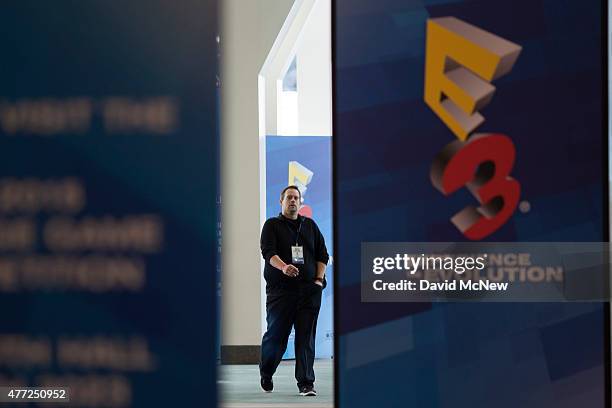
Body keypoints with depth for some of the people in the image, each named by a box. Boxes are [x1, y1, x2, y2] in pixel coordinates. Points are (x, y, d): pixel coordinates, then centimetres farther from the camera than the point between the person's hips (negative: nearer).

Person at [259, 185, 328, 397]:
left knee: (306, 337, -3)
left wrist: (319, 278, 4)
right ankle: (265, 373, 24)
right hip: (280, 290, -3)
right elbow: (268, 252, -10)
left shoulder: (310, 225, 18)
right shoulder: (272, 225, 6)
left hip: (309, 290, 3)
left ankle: (306, 383, 0)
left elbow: (322, 254, 19)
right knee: (276, 334, -2)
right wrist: (283, 267, -29)